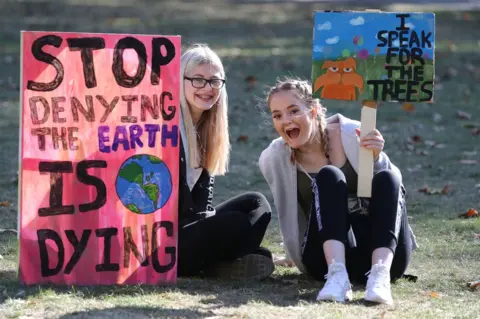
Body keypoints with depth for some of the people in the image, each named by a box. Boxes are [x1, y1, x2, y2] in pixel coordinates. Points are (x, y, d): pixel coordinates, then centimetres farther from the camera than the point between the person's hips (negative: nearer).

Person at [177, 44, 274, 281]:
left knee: (256, 205, -2)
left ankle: (214, 262, -14)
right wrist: (205, 226, -15)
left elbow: (203, 185, 11)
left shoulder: (207, 127, 14)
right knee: (236, 224, -25)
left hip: (190, 227, 9)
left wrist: (206, 221, -7)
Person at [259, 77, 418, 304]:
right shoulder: (274, 159, -1)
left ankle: (379, 275, -46)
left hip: (384, 252, 1)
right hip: (329, 256, -1)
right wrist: (297, 256, 22)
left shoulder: (352, 135, -3)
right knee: (328, 176, -23)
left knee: (386, 178, -25)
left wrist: (376, 158, -18)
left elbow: (394, 189, 0)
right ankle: (337, 275, -44)